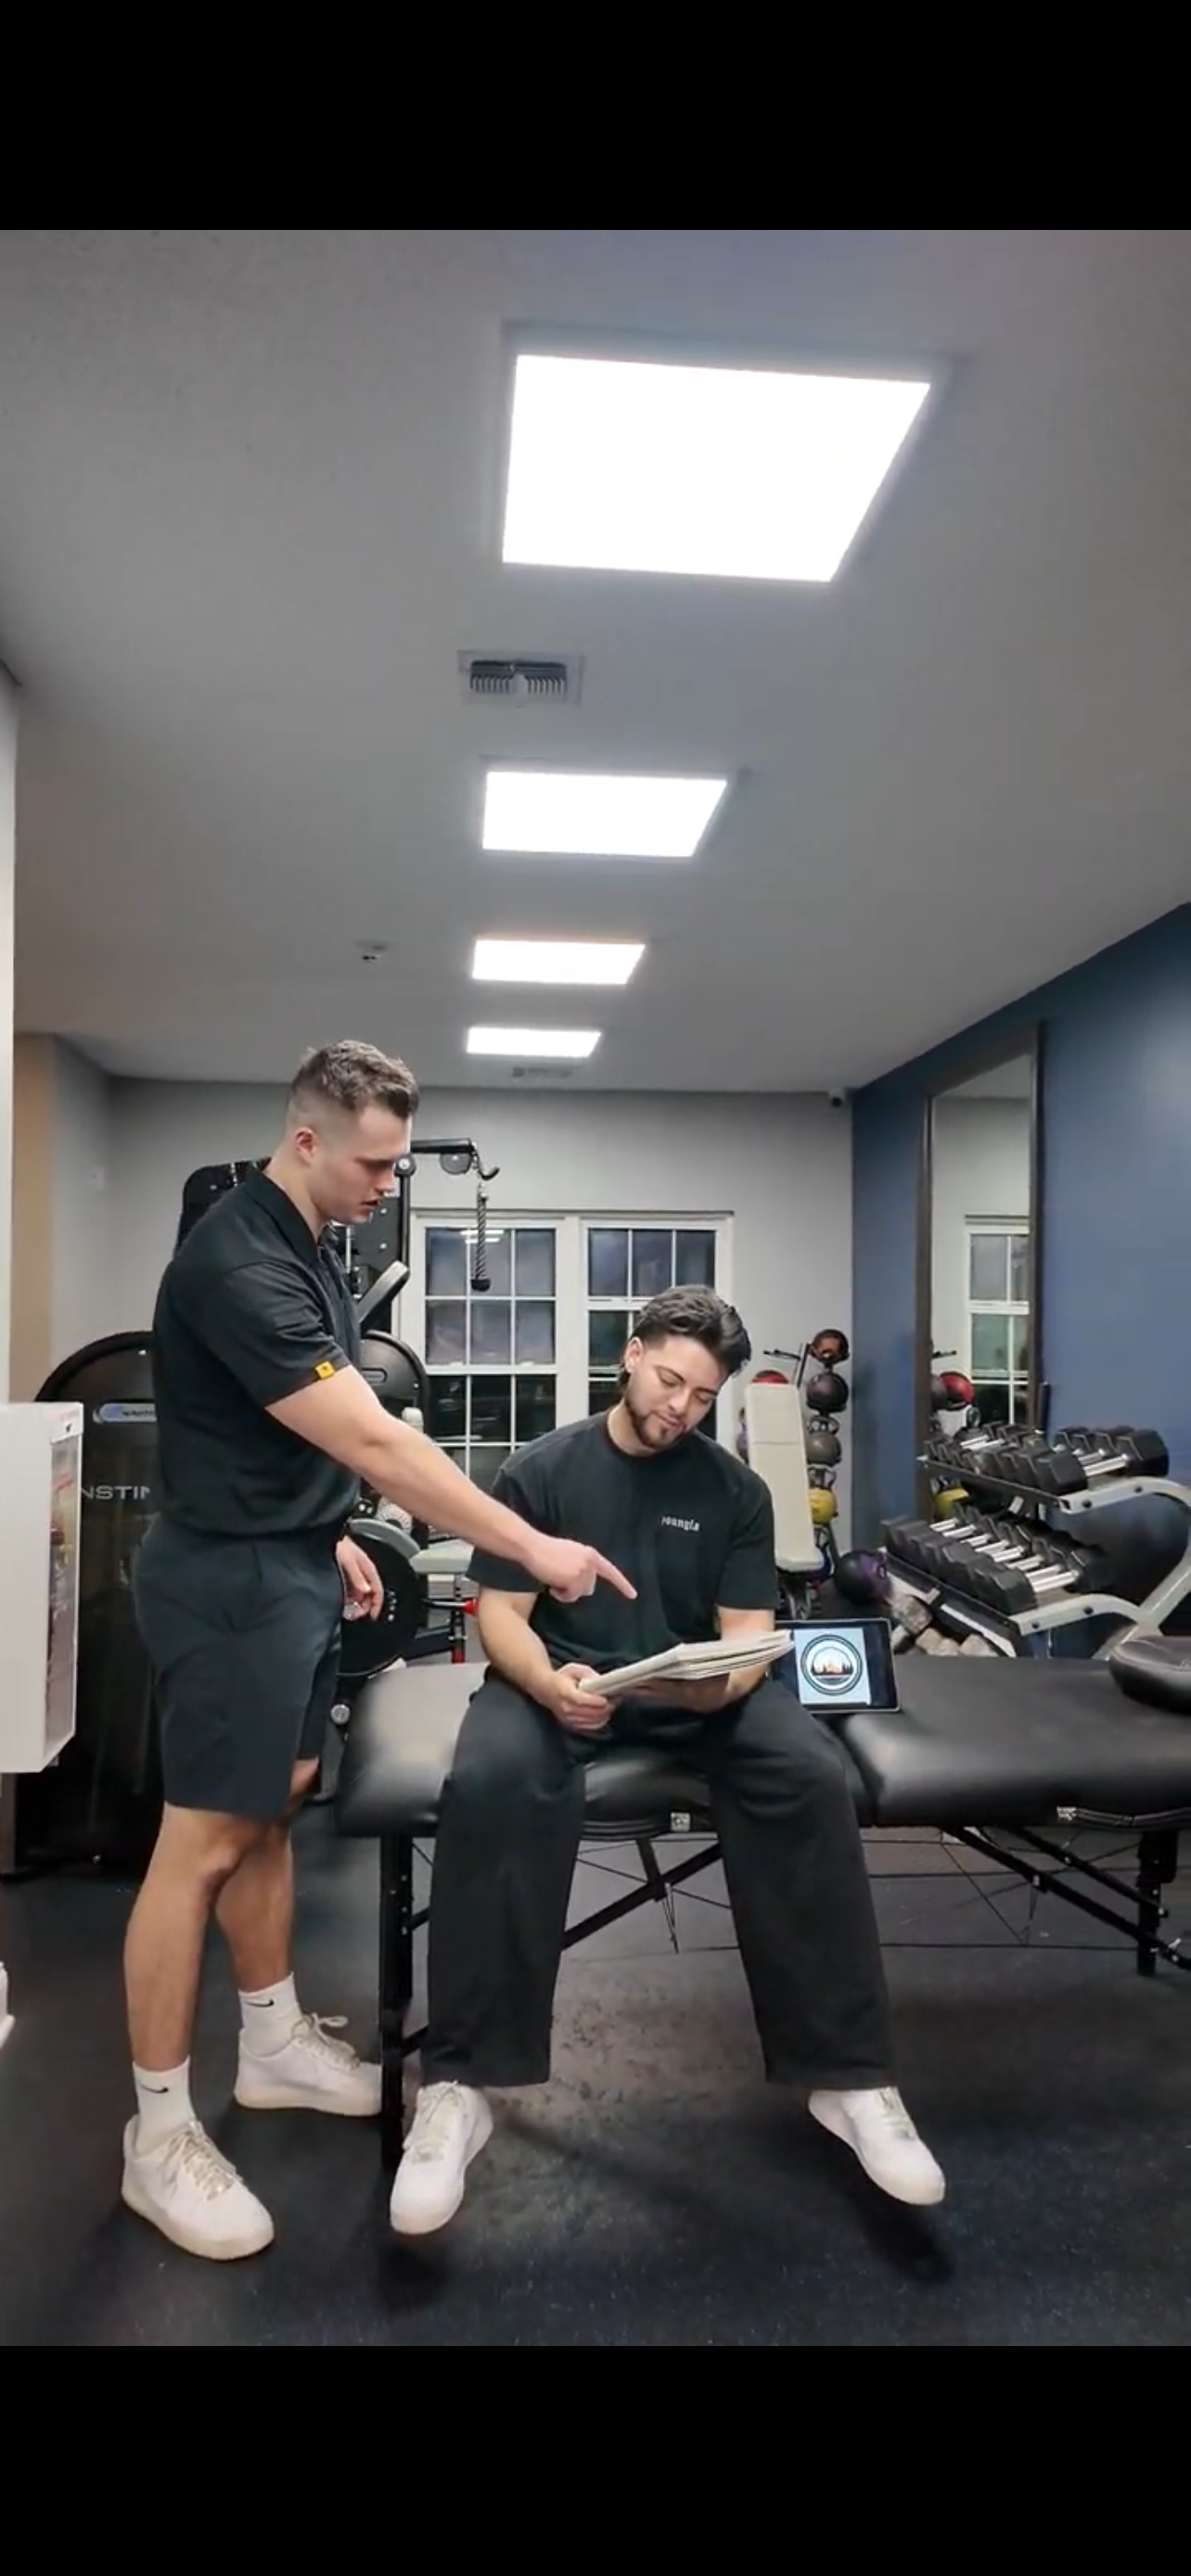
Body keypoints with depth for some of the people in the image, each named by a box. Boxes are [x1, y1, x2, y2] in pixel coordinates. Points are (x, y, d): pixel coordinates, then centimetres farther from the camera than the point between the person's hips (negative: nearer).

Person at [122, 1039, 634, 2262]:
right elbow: (373, 1441, -29)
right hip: (230, 1579, -9)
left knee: (272, 1809, 18)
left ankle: (274, 2042, 34)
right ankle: (159, 2132, 15)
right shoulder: (240, 1263, -25)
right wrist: (530, 1546, -26)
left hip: (288, 1563, 9)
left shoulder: (303, 1243, 7)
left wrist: (329, 1533, 19)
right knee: (205, 1841, 0)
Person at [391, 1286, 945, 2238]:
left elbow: (749, 1637, 0)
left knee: (814, 1779, -28)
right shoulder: (541, 1469, 0)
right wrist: (549, 1683, -25)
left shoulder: (737, 1489, 5)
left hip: (700, 1690, 2)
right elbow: (501, 1614, -3)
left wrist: (717, 1684, -25)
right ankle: (459, 2086, -24)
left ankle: (850, 2076, -16)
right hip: (558, 1678, -1)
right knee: (491, 1784, -35)